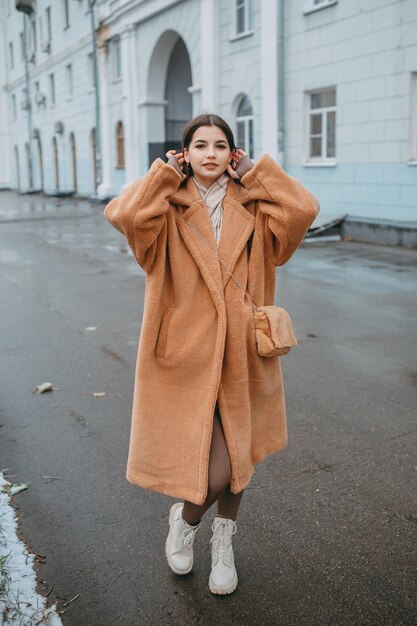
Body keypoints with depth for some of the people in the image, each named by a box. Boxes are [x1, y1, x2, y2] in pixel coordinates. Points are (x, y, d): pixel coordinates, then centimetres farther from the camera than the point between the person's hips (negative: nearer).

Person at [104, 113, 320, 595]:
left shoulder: (252, 208, 4)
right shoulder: (169, 209, -3)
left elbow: (303, 209, -15)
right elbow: (123, 214, -24)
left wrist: (255, 173, -3)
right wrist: (164, 173, -9)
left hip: (240, 351, 3)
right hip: (187, 353, -3)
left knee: (236, 456, 17)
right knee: (216, 474, -6)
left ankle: (223, 541, 45)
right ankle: (184, 518, 32)